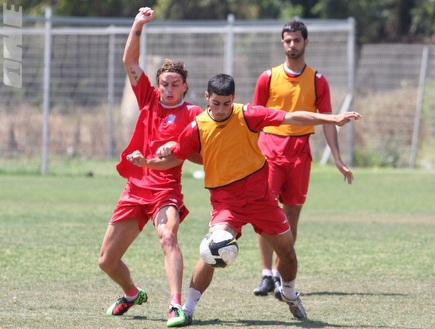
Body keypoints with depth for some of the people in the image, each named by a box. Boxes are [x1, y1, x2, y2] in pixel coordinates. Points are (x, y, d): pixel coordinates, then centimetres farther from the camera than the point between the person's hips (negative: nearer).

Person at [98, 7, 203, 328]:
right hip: (135, 189, 5)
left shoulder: (192, 114, -4)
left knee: (168, 237, -35)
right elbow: (130, 62, 9)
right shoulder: (149, 98, 9)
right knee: (107, 261, 9)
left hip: (166, 190, -5)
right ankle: (132, 294, 40)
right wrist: (138, 25, 1)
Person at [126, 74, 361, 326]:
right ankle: (187, 309, -15)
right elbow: (174, 158, 5)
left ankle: (290, 294, 43)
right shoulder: (197, 128, -8)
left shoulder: (247, 115, -10)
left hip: (260, 194, 2)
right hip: (225, 199, -2)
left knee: (286, 249, 12)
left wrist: (333, 119, -16)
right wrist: (146, 162, -11)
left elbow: (291, 118, -11)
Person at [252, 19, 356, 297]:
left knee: (292, 215, 2)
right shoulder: (268, 78, 6)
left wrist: (338, 160, 0)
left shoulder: (317, 81, 6)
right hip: (270, 149, -1)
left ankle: (279, 273, 10)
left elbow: (327, 121, 7)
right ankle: (267, 274, -7)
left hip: (300, 153, 1)